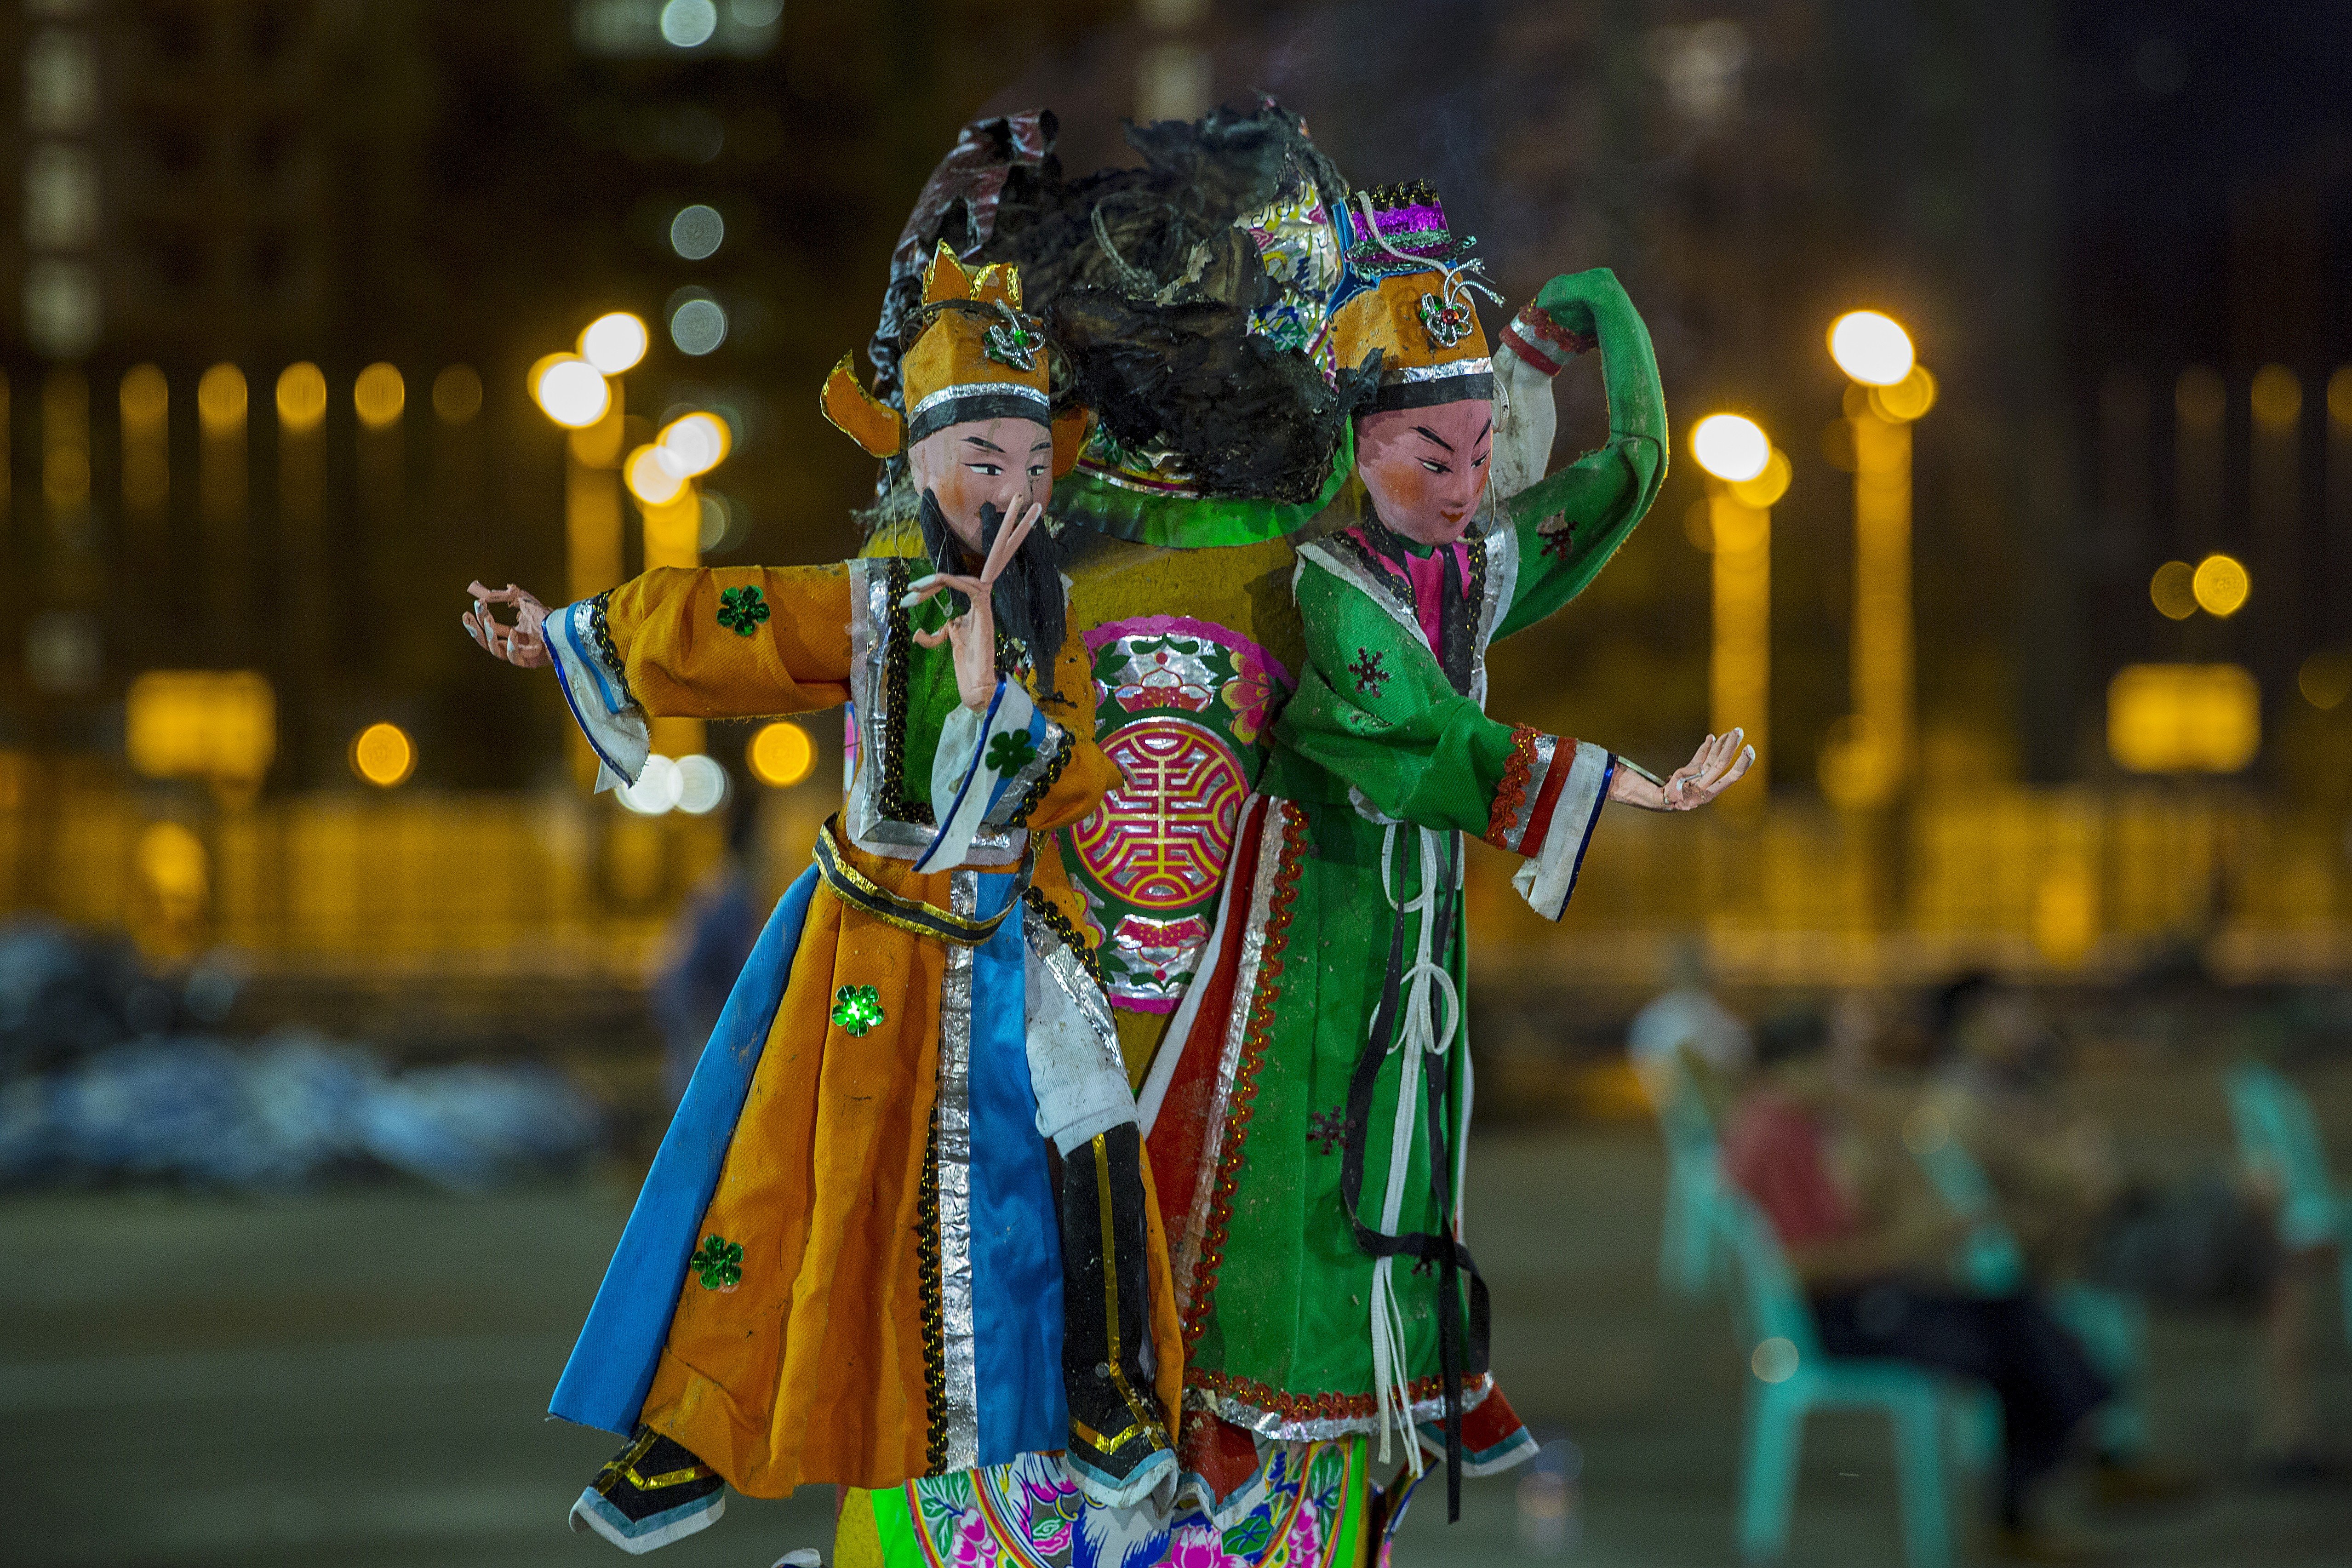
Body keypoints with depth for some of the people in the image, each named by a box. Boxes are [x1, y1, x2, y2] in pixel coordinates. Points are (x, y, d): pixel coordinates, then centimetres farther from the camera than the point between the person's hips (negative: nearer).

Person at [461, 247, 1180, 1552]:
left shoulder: (1052, 623, 1)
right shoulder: (865, 607, -4)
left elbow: (1078, 781, -7)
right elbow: (698, 626, 3)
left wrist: (997, 699, -21)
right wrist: (562, 636, 14)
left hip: (1012, 946, 1)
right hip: (873, 941, -1)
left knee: (1086, 1131, -18)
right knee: (802, 1177, 0)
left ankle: (1111, 1395, -2)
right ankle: (696, 1439, 9)